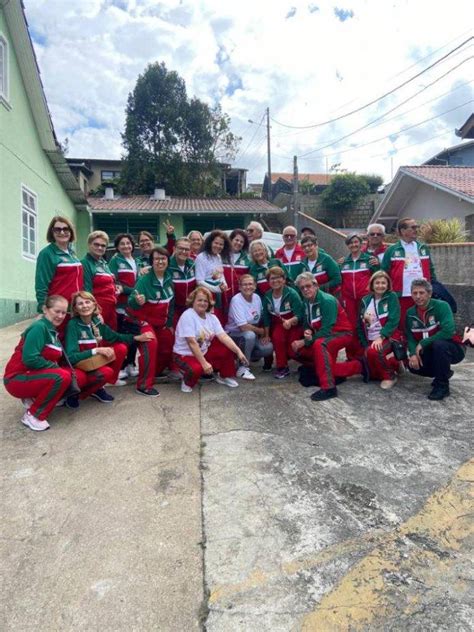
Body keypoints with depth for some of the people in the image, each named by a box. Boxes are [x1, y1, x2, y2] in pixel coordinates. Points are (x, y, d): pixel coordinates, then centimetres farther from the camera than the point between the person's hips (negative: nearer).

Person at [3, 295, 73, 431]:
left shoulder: (53, 330, 11)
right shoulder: (39, 327, -17)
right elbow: (30, 359, -26)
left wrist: (56, 367, -9)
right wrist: (56, 367, -18)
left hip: (33, 374, 9)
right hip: (17, 378, -8)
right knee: (62, 376, -30)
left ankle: (33, 398, 7)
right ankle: (32, 415, -12)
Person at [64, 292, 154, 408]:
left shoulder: (97, 321, -3)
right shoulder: (73, 325, -20)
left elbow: (115, 337, 12)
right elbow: (71, 357, -26)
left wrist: (137, 338, 1)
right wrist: (96, 351, -34)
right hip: (77, 366, -6)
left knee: (121, 348, -10)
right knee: (107, 372, -31)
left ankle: (98, 388, 2)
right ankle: (75, 393, -5)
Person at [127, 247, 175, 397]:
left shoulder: (169, 279, -4)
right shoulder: (144, 280, -23)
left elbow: (171, 303, 8)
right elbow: (131, 303, -28)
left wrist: (170, 323, 10)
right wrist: (137, 301, -52)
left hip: (161, 321, 7)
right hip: (143, 319, -7)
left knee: (168, 347, 11)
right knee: (150, 345, -27)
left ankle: (155, 372, 38)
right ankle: (144, 385, -17)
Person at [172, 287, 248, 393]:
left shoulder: (212, 317, -1)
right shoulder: (187, 316, -21)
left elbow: (223, 336, -10)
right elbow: (192, 342, -27)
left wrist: (238, 351, -23)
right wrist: (204, 363, -31)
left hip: (203, 352, 7)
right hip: (185, 355, -6)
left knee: (228, 348, -8)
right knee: (197, 368, -36)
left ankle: (225, 376, 15)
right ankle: (187, 382, 0)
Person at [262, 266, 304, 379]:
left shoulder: (292, 294, -19)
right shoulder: (267, 296, -3)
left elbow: (299, 315, -23)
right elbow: (266, 317, 3)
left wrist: (290, 321, -43)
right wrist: (266, 335, 1)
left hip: (294, 325, -3)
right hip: (278, 324, 3)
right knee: (277, 337, -31)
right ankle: (282, 367, -15)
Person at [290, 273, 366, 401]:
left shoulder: (327, 300, -23)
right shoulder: (305, 302, 0)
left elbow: (326, 330, -27)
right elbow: (307, 323, 7)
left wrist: (304, 342, -24)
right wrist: (307, 331, -18)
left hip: (341, 333, -9)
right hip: (324, 335, 9)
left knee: (319, 344, -37)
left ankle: (328, 388, -34)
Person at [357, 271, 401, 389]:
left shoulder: (392, 297, -5)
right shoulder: (365, 300, 7)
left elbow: (393, 321, -16)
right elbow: (360, 325, 9)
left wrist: (381, 337, -27)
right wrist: (364, 345, 2)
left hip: (388, 338, -5)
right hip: (370, 340, 5)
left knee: (372, 351, -36)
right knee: (372, 374, -1)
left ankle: (389, 376, -9)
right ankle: (393, 363, 27)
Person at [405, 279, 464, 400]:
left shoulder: (441, 306, -19)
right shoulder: (410, 313, -1)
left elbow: (448, 331, -32)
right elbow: (410, 337, -5)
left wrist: (423, 343, -26)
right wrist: (413, 353, -24)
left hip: (453, 348, -5)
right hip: (430, 351, 6)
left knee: (438, 344, -36)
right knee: (413, 365, -18)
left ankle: (442, 386, -18)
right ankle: (444, 373, 14)